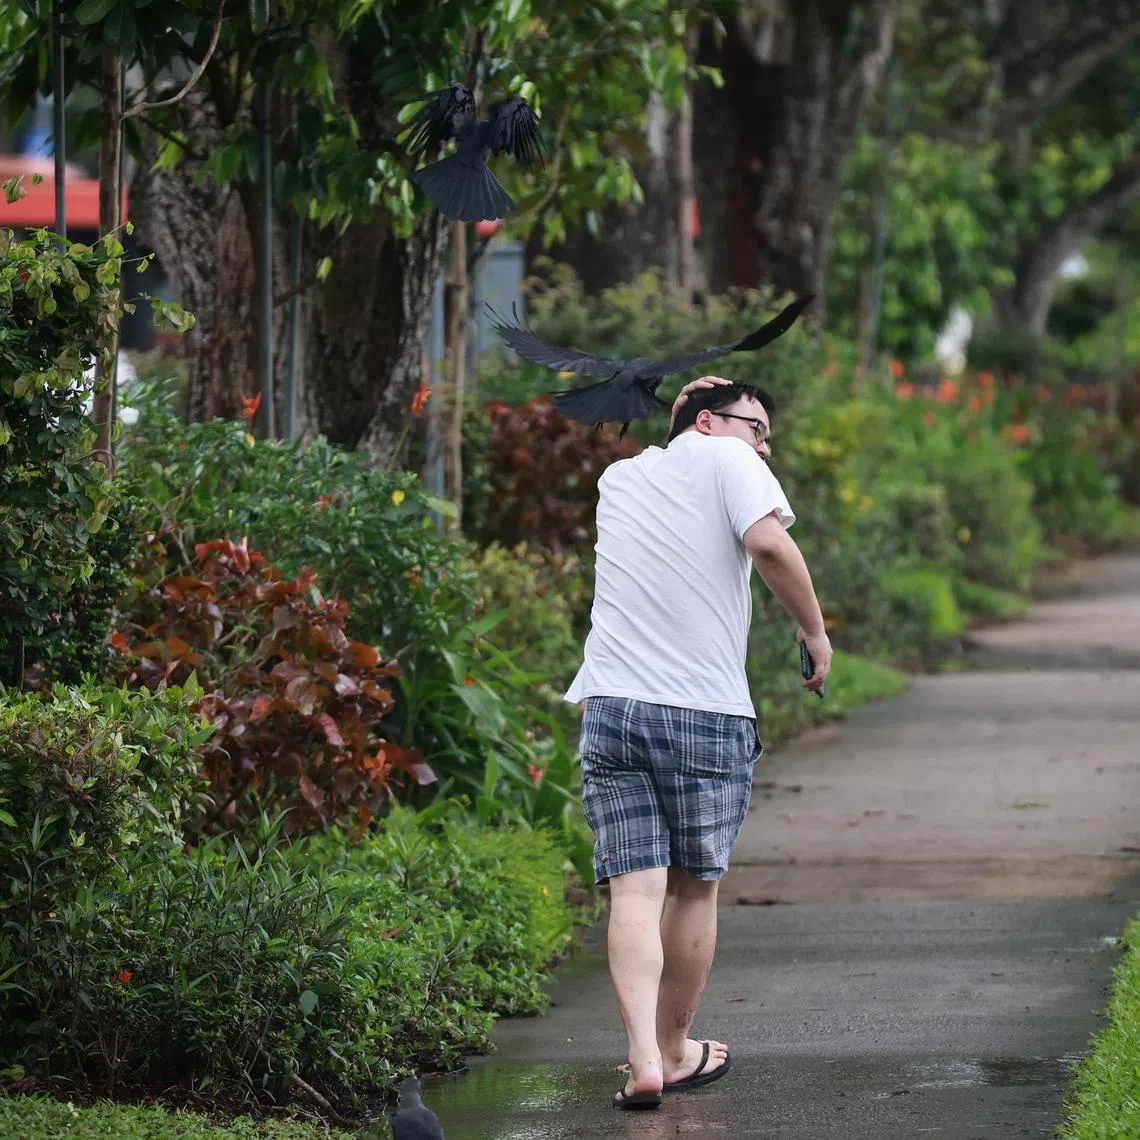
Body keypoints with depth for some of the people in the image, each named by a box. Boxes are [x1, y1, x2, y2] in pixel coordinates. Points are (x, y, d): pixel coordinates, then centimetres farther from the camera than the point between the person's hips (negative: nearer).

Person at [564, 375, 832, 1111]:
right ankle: (675, 1053, 23)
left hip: (611, 708, 4)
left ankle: (645, 1059, -18)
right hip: (707, 714, -4)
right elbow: (768, 543, -18)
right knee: (695, 889, 11)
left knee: (635, 890, -3)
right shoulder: (724, 459, 0)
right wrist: (816, 632, -6)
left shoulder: (619, 479, 19)